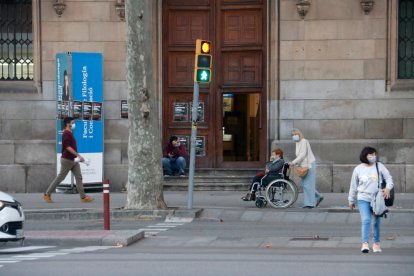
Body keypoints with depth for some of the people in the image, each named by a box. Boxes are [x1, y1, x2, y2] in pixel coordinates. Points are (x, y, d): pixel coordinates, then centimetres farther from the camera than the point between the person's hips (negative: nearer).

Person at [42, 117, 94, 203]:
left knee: (79, 177, 2)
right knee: (60, 177, -2)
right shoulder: (66, 134, -16)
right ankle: (47, 194, 8)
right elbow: (68, 147, -24)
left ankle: (83, 197, 0)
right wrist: (78, 155, -26)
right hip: (67, 160, -9)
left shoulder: (70, 133, 14)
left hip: (73, 160, 9)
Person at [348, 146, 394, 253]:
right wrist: (351, 200, 12)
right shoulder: (358, 169, 0)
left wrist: (388, 188, -15)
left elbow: (388, 178, 5)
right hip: (363, 198, -2)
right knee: (366, 220, -16)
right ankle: (365, 244, -20)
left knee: (377, 221, 10)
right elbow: (353, 185, 8)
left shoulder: (379, 166, 1)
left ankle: (376, 243, 24)